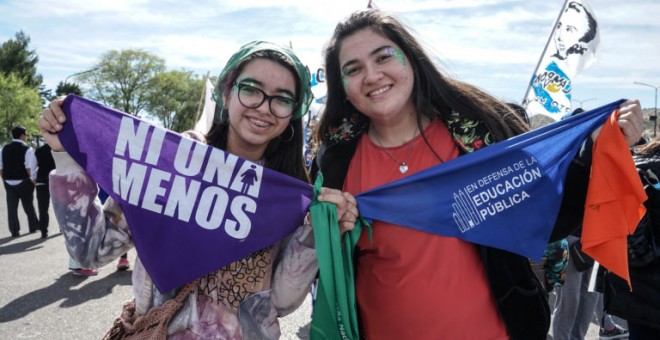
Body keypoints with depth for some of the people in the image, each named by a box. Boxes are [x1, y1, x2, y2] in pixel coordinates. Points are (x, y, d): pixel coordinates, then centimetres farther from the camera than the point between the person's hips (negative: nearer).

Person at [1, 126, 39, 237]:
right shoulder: (27, 149, -11)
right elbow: (30, 169, -17)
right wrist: (33, 181, -7)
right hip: (23, 182, -4)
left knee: (11, 207, 5)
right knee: (28, 206, 11)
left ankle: (14, 231, 5)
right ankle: (33, 226, 24)